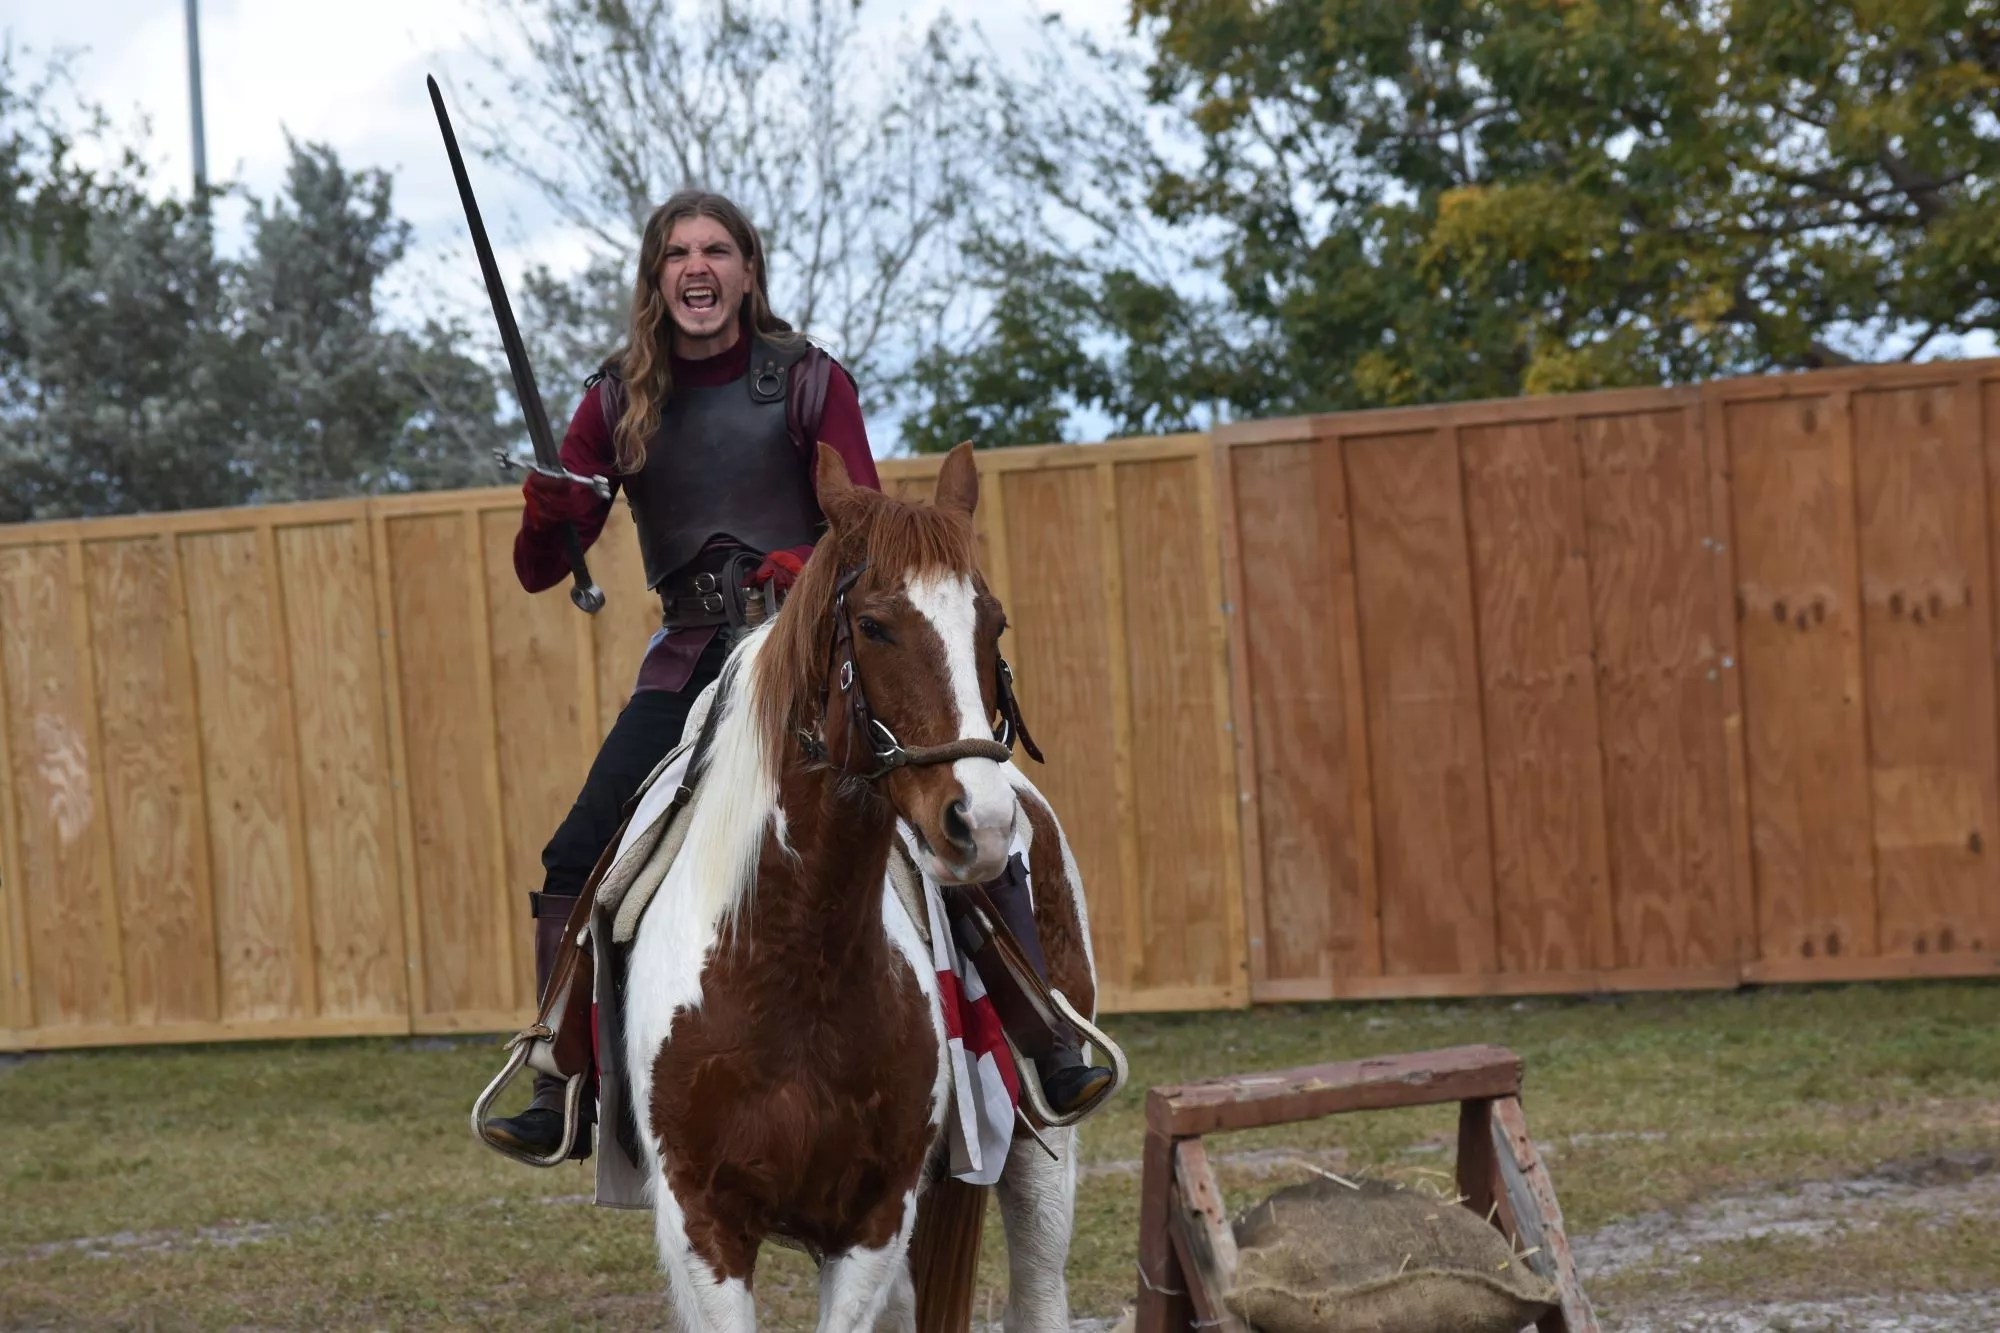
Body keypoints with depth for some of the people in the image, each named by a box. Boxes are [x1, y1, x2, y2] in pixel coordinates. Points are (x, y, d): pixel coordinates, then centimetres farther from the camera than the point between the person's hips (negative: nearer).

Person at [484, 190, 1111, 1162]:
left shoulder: (809, 382, 1)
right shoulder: (619, 402, 7)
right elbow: (538, 571, 6)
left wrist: (812, 569, -27)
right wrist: (546, 515, -17)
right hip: (690, 662, 2)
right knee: (577, 864, -11)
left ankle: (1046, 1053, -10)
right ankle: (565, 1099, 0)